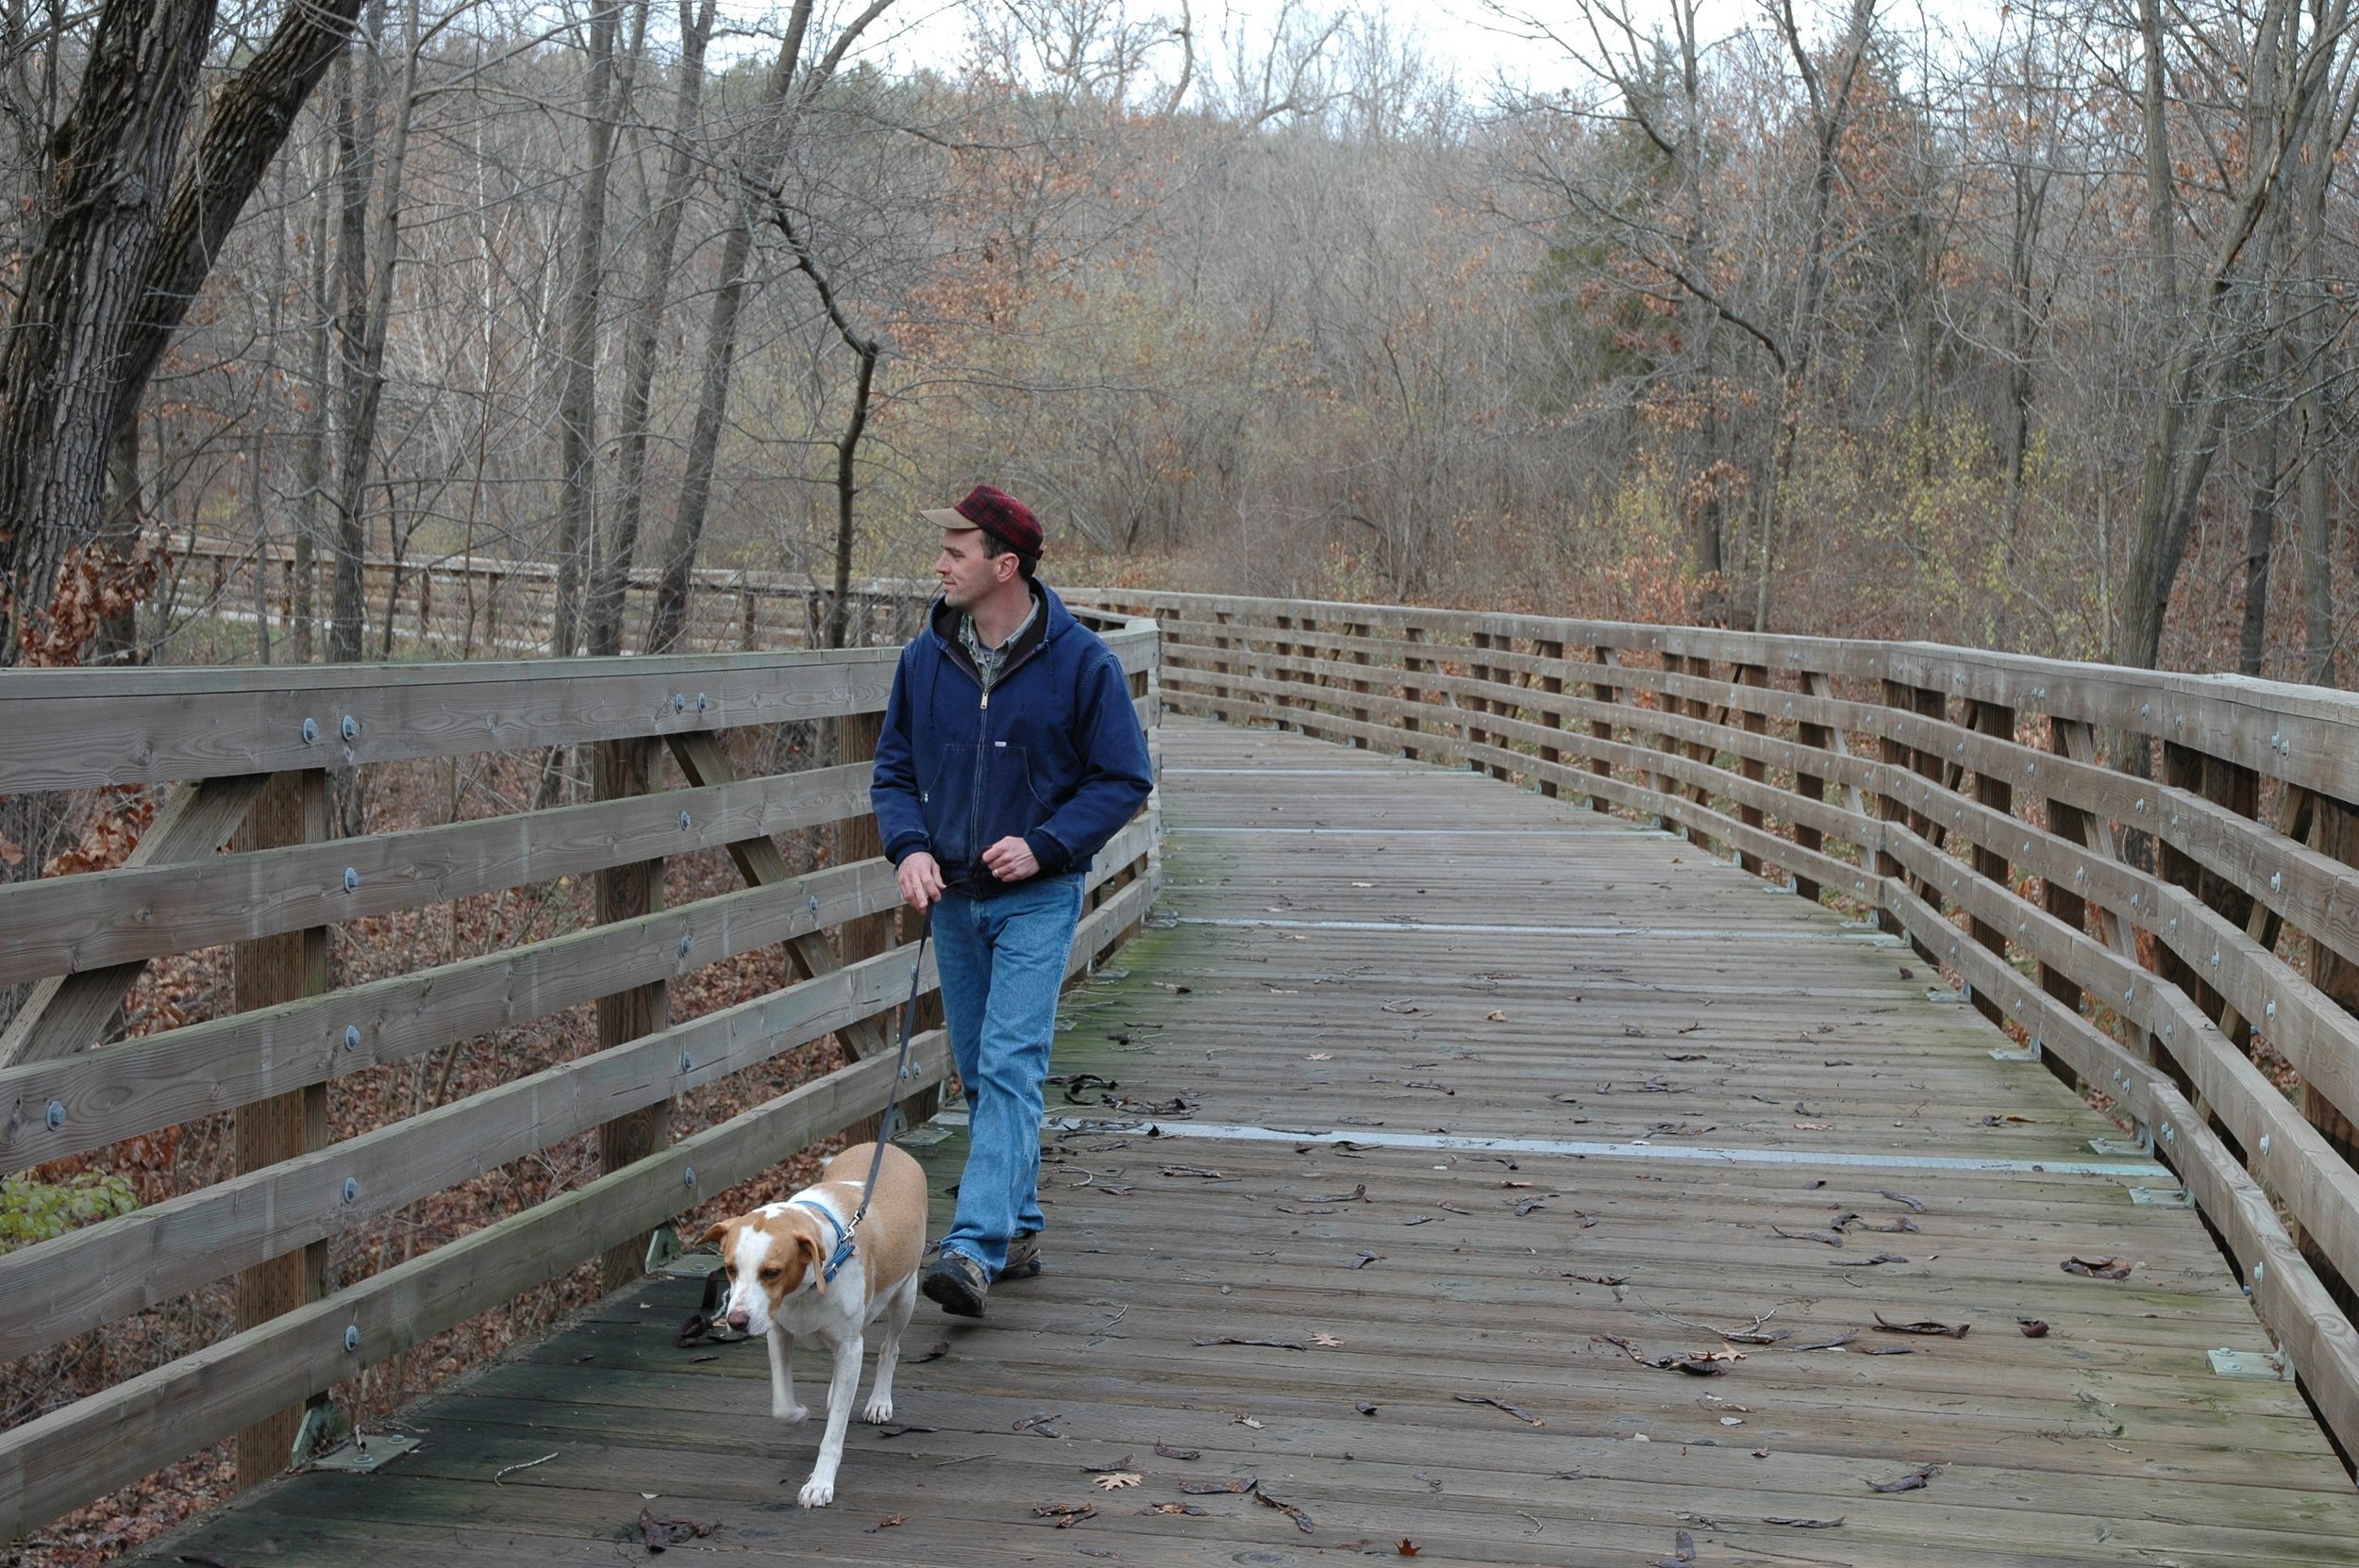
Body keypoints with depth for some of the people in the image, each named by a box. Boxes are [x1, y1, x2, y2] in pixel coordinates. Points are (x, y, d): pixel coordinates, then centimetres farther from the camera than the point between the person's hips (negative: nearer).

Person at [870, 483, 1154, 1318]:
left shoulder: (1080, 662, -10)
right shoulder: (926, 657, 2)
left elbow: (1124, 778, -6)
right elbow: (893, 767, 10)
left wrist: (1043, 845, -17)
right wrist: (908, 847, -9)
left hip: (1037, 898, -5)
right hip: (953, 897, 5)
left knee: (1010, 1067, -14)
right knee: (978, 1075, 12)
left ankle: (976, 1247, -19)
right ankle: (1017, 1228, 25)